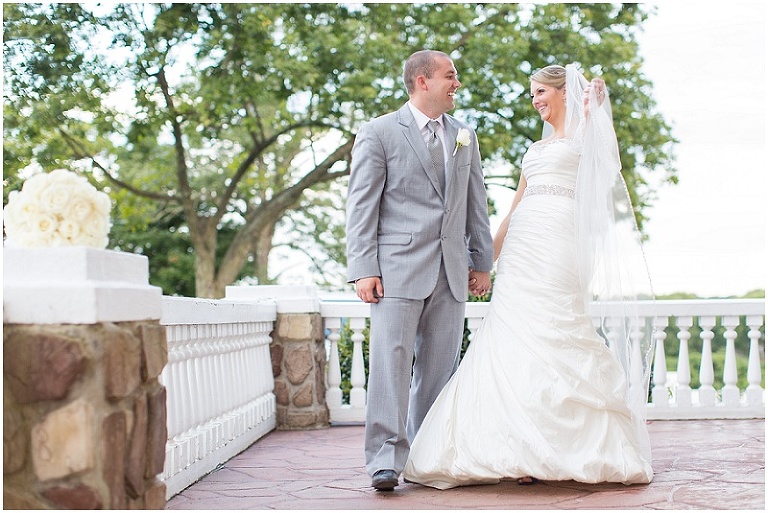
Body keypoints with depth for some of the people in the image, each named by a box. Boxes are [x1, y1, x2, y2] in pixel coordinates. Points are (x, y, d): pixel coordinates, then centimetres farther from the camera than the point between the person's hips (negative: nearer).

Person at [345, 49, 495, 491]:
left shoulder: (465, 136, 17)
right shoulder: (379, 133, 1)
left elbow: (476, 204, 19)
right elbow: (361, 206, -4)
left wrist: (483, 263, 13)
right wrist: (363, 269, -11)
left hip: (451, 272, 5)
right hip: (399, 268, -5)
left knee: (440, 367, 6)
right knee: (391, 361, -10)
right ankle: (386, 459, -6)